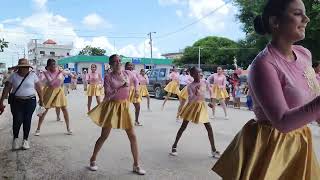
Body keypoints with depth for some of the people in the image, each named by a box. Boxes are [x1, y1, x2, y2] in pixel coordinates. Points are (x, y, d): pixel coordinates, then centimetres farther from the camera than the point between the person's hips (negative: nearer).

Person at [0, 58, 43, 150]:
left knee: (27, 120, 1)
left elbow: (39, 88, 4)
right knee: (17, 120, -6)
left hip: (30, 101, 0)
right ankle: (15, 138, 19)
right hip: (16, 102, 0)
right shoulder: (13, 76, 1)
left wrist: (41, 99, 7)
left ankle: (25, 140, 17)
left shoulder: (33, 75, -1)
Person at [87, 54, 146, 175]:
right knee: (104, 136, 5)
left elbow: (135, 80, 23)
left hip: (124, 107, 4)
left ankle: (136, 165, 13)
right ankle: (93, 160, 27)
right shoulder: (108, 77, -10)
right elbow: (108, 95, -19)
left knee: (132, 136, 2)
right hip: (112, 107, -3)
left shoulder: (127, 73, 1)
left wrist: (136, 90, 8)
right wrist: (121, 87, -27)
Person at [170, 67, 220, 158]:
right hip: (192, 106, -2)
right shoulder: (190, 86, -13)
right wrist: (195, 92, -34)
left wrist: (212, 101, 8)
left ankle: (213, 150, 11)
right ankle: (174, 146, 15)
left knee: (209, 128, -1)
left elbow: (210, 91, 14)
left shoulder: (205, 82, -4)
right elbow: (190, 100, -20)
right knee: (183, 126, 3)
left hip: (202, 106, 3)